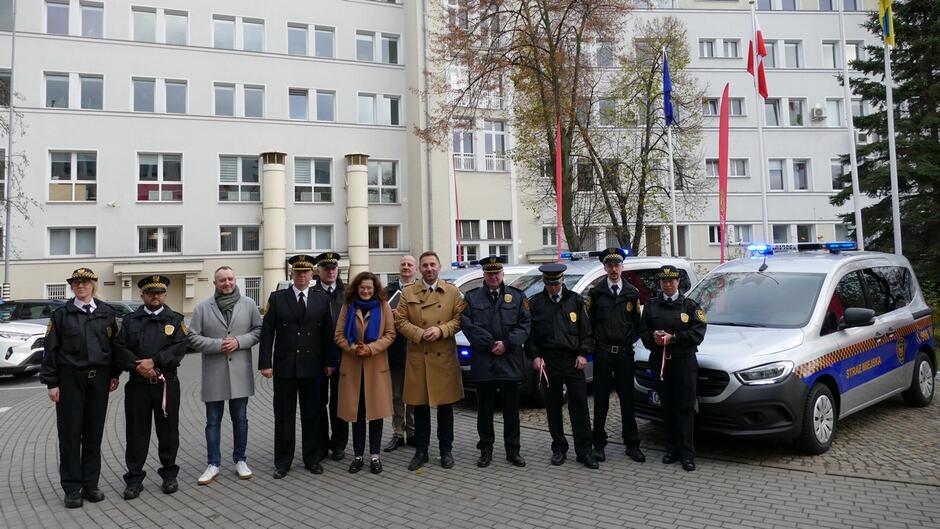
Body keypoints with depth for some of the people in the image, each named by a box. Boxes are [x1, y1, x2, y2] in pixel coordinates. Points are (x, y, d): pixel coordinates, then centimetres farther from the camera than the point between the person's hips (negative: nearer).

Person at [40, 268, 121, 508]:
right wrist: (51, 383, -4)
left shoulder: (106, 313, 6)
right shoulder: (61, 314, 1)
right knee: (70, 434, 2)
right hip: (70, 379, -2)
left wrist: (114, 375, 7)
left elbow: (114, 344, 10)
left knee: (94, 434, 8)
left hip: (99, 379, 2)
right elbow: (51, 349, 0)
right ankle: (72, 489, 11)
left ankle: (91, 485, 19)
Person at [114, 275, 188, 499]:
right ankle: (134, 479, 15)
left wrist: (154, 361, -16)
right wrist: (139, 367, -13)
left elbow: (179, 348, -7)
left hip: (167, 383, -1)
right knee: (136, 432, 5)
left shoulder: (175, 320, 5)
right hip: (137, 384, 1)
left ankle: (169, 475, 20)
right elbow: (120, 349, 0)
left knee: (168, 430, 7)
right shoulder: (129, 320, 9)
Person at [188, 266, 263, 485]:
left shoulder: (248, 305, 3)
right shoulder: (203, 307, 0)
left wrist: (239, 341, -12)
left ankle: (240, 460, 24)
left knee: (240, 418, 11)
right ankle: (213, 464, 18)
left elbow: (258, 330, 4)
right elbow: (192, 336, -2)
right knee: (213, 421, 8)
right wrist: (217, 345, -14)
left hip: (240, 371, 1)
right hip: (213, 373, -1)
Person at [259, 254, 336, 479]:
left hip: (312, 367, 1)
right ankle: (282, 462, 18)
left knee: (312, 415, 10)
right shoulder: (277, 298, 1)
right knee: (284, 417, 6)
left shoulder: (322, 299, 5)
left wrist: (329, 362, 2)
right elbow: (267, 332, -2)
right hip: (284, 367, -1)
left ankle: (312, 459, 22)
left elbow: (328, 332, 6)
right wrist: (265, 363, -8)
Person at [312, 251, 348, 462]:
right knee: (319, 401, 8)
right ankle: (321, 443, 20)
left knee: (339, 401, 9)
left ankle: (339, 444, 19)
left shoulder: (347, 293, 5)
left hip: (342, 355, 0)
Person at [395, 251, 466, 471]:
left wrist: (441, 330, -14)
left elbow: (459, 319, 1)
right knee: (420, 407, 7)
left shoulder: (452, 292, 7)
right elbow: (400, 321, 1)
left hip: (445, 357, 0)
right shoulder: (408, 293, 7)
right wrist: (420, 334, -13)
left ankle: (446, 450, 19)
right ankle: (421, 451, 18)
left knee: (445, 406, 7)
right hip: (417, 357, 0)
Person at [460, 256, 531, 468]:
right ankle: (486, 450, 19)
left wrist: (506, 344, -11)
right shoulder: (472, 297, 7)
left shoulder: (517, 296, 8)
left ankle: (513, 450, 18)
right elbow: (467, 325, -4)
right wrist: (491, 344, -10)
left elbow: (525, 324, 1)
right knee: (485, 410, 8)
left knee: (511, 409, 8)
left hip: (511, 362, 1)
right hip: (483, 363, 0)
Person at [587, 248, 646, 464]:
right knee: (601, 400, 5)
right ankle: (599, 444, 14)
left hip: (625, 353, 2)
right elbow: (588, 322, 4)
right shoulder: (596, 293, 1)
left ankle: (632, 445, 16)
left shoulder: (632, 293, 7)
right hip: (602, 354, -1)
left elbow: (638, 322, 11)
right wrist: (593, 343, -3)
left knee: (627, 399, 7)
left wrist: (632, 340, -1)